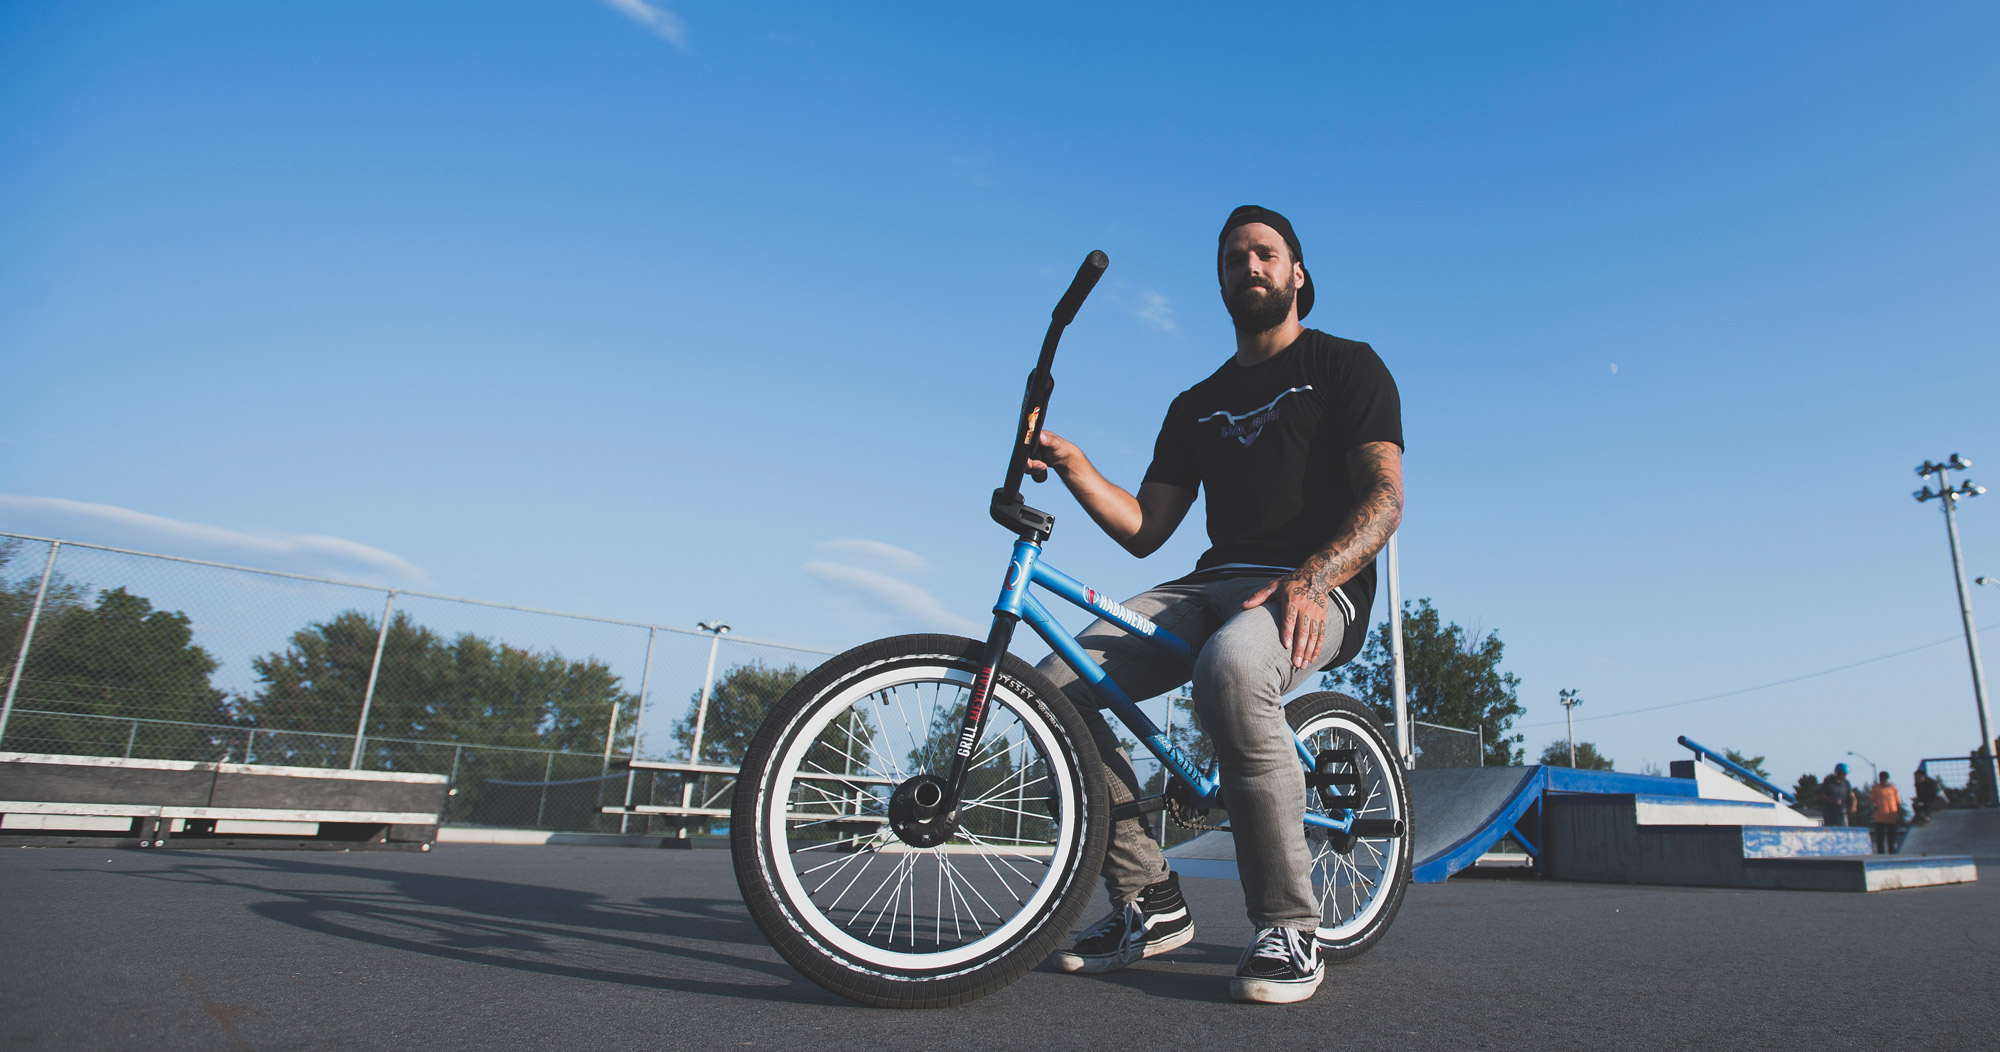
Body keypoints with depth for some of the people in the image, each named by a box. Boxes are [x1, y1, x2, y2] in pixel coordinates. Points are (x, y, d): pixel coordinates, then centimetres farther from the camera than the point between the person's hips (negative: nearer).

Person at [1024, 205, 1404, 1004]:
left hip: (1316, 588, -5)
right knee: (1058, 683, -18)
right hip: (1211, 584, 5)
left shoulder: (1346, 366, 9)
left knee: (1231, 669, -41)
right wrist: (1074, 469, -3)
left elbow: (1384, 497, -6)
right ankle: (1149, 901, -5)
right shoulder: (1197, 406, 23)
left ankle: (1289, 929, -24)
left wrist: (1311, 579, -25)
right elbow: (1145, 529, 14)